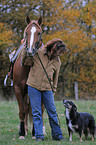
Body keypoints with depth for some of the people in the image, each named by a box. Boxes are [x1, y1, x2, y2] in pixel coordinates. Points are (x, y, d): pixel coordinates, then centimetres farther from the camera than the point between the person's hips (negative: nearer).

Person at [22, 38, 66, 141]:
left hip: (47, 89, 3)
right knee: (36, 113, -2)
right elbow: (25, 63, -1)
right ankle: (39, 135, 3)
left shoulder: (57, 61, 6)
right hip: (34, 86, -3)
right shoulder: (38, 53, -4)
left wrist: (53, 91, 15)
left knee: (52, 112, 3)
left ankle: (57, 135, 13)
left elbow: (55, 78, 14)